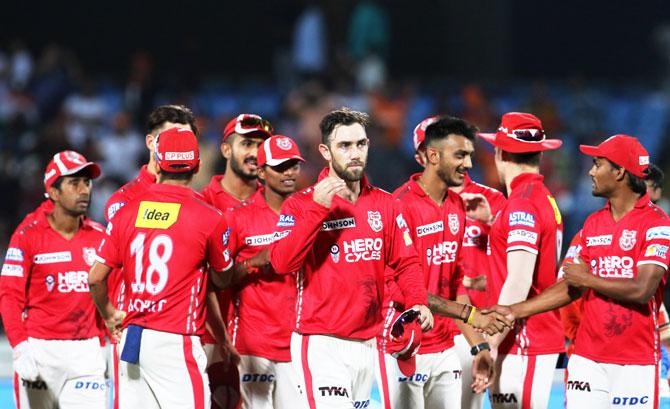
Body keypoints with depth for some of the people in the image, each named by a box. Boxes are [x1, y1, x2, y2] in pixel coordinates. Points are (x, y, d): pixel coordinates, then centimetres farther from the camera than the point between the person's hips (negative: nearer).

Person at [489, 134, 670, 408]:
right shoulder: (593, 223, 15)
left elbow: (642, 290, -17)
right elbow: (573, 288, 17)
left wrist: (588, 278, -5)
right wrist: (516, 311, 11)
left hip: (635, 362, -6)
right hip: (588, 357, 6)